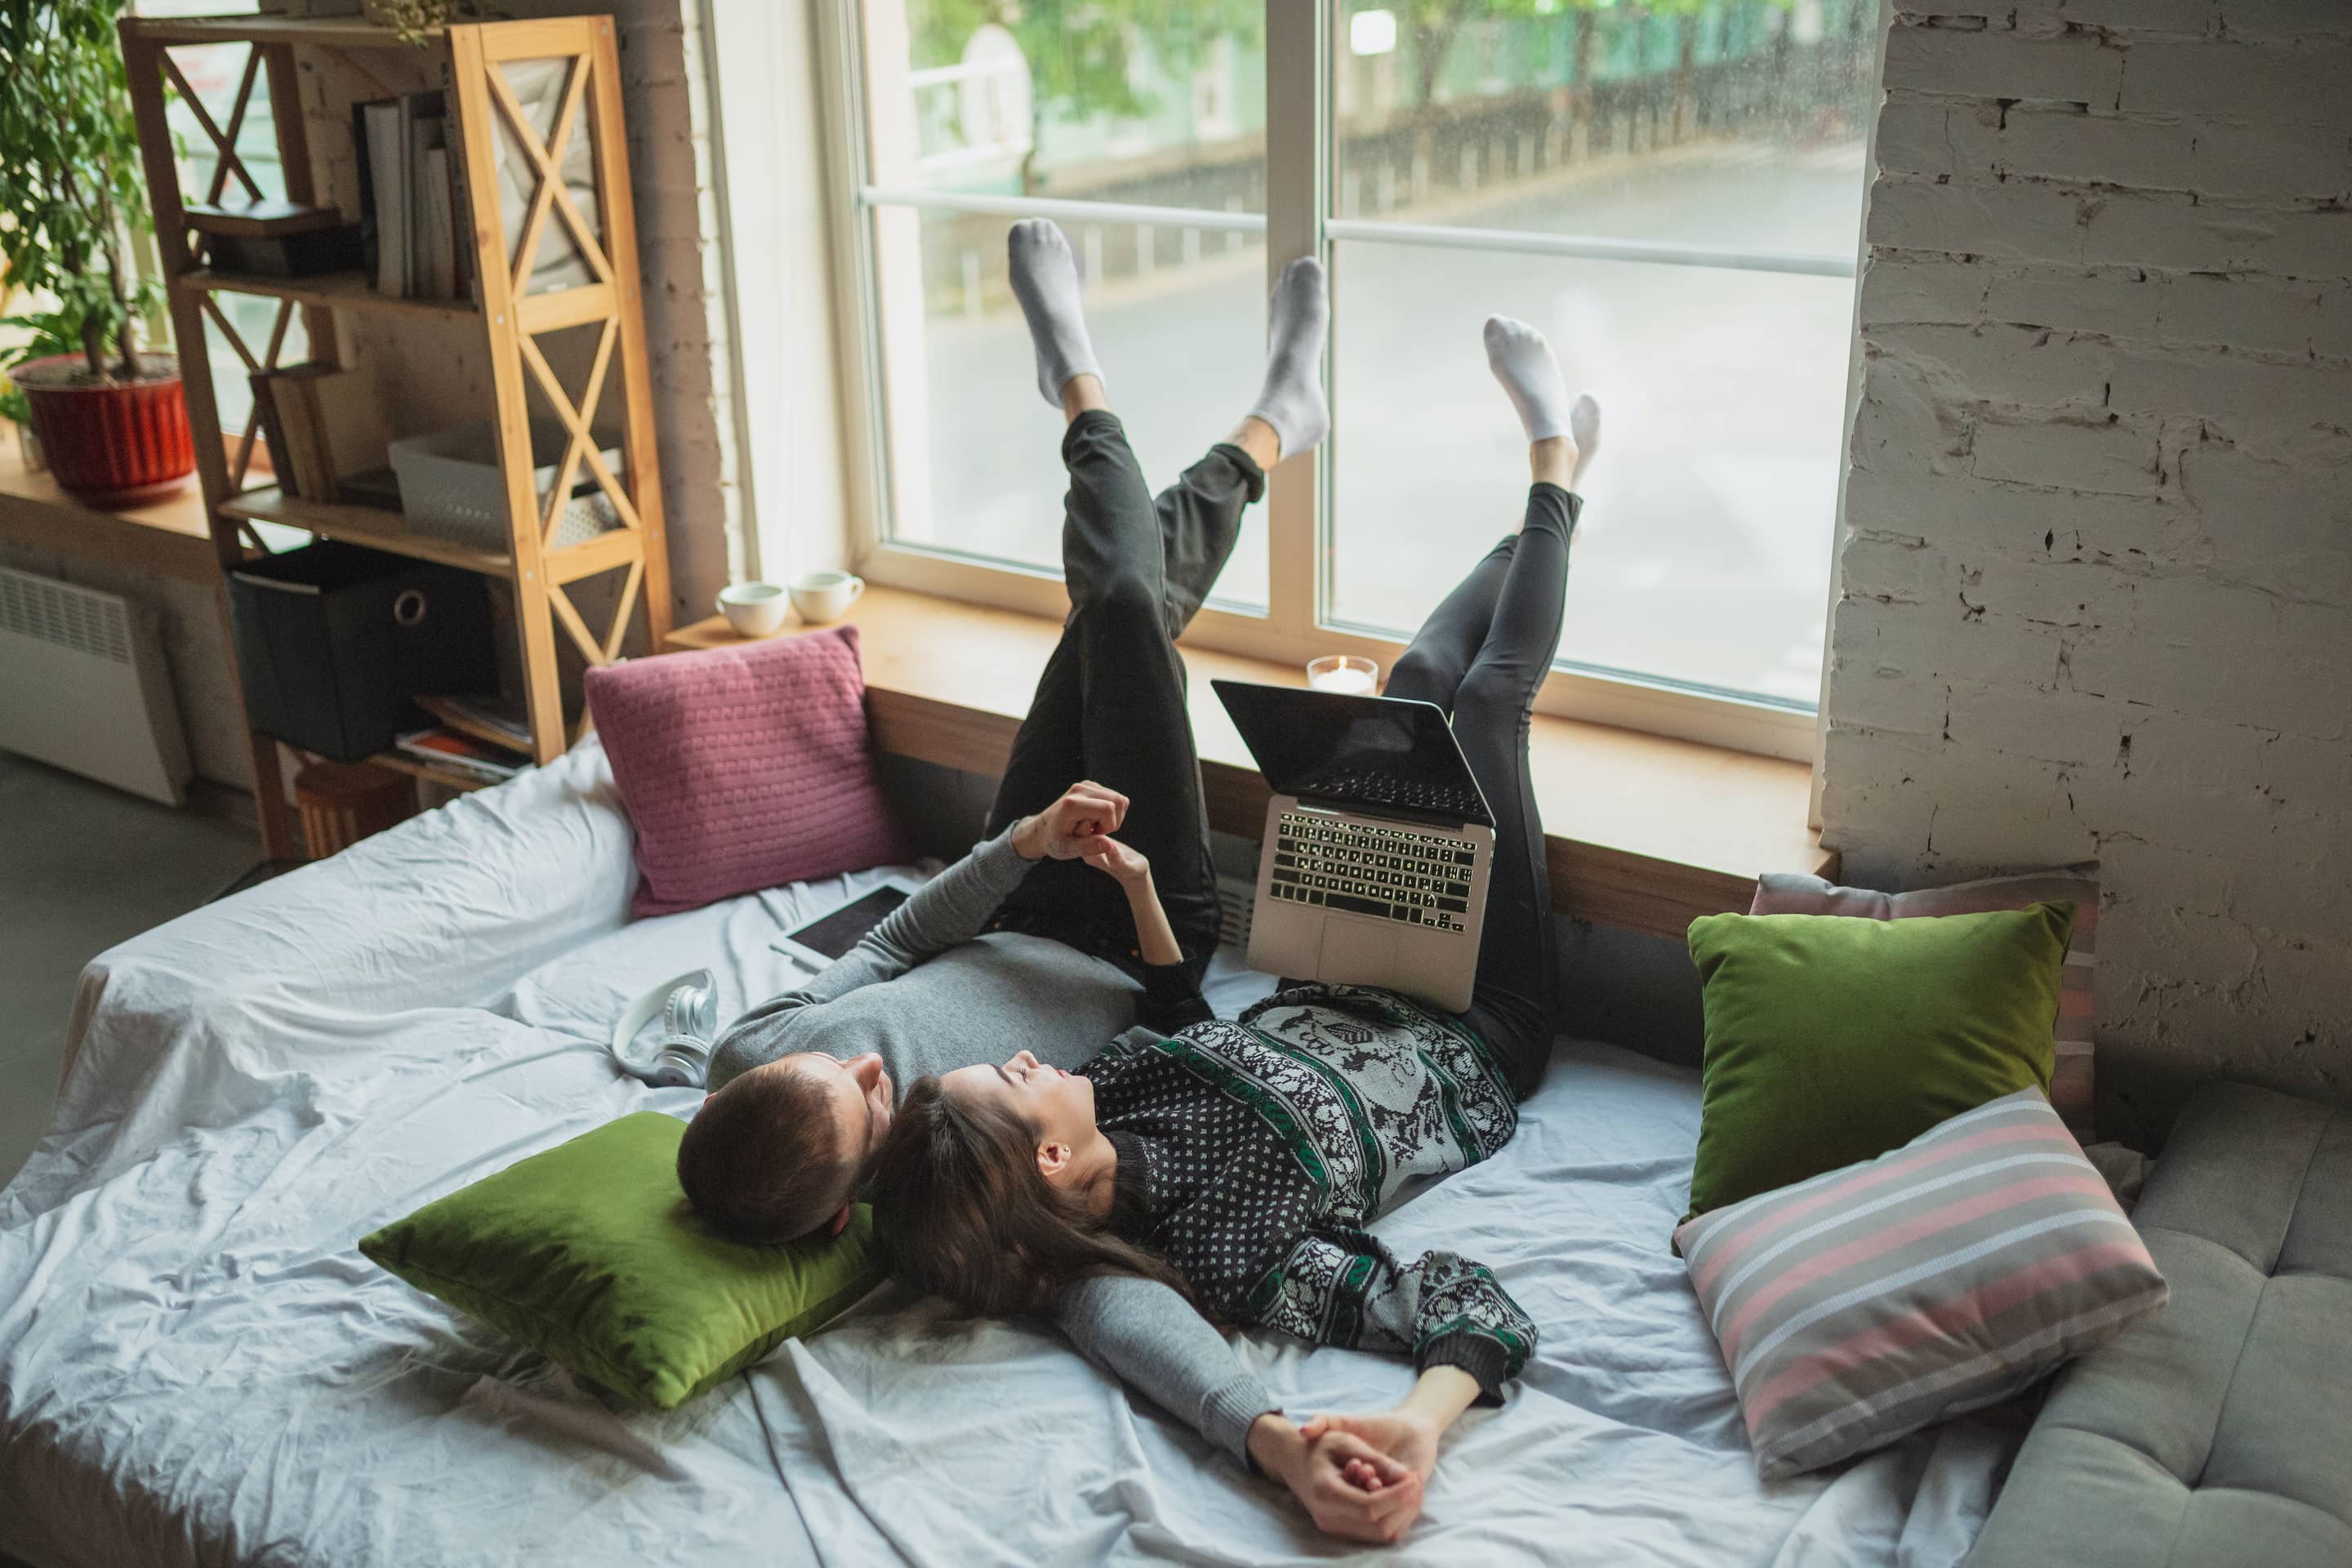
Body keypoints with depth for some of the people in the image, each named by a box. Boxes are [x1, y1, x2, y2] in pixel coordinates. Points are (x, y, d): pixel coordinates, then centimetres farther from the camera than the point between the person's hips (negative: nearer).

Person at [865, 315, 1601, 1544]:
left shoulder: (1109, 1091, -25)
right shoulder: (1235, 1255, -46)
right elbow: (1473, 1310, -48)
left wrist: (1140, 890, -13)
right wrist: (1421, 1424, -67)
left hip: (1332, 1001, 6)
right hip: (1474, 1040, -5)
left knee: (1420, 678, 13)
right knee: (1486, 699, 0)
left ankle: (1556, 467, 42)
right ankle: (1556, 473, 30)